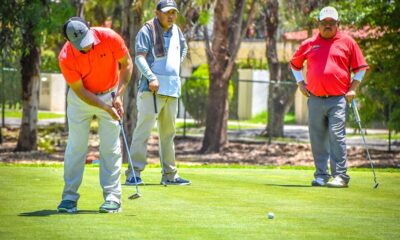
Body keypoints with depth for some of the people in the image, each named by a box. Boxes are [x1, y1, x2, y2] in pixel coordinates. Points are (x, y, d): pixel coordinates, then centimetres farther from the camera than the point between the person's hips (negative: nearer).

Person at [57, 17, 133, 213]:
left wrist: (118, 96, -16)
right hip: (81, 99, 0)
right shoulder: (66, 57, -25)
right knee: (76, 146, -2)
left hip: (109, 95, 1)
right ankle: (69, 197, 3)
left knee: (110, 147, -3)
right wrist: (106, 107, -26)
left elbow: (126, 64, -9)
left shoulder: (109, 38, -24)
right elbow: (80, 91, -18)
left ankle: (112, 197, -1)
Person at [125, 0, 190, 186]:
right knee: (143, 130, -12)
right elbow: (139, 57, -15)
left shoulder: (176, 31, 14)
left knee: (168, 132, 13)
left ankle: (169, 175, 20)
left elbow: (183, 48, 35)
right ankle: (134, 173, -14)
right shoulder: (147, 31, -6)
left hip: (172, 89, 7)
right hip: (152, 89, -7)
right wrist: (151, 77, -26)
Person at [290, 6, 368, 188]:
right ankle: (321, 175, 10)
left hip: (338, 98, -3)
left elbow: (360, 68, 11)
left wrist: (353, 88, 1)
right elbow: (295, 64, 27)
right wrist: (300, 83, 16)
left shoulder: (347, 42, 6)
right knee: (318, 139, 4)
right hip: (315, 98, 3)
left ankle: (340, 176, -11)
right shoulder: (309, 44, 13)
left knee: (337, 136, -12)